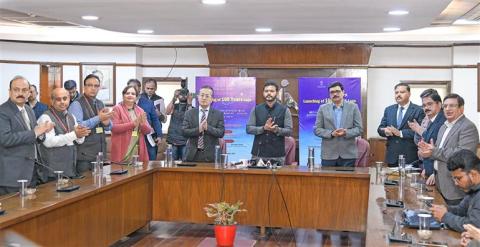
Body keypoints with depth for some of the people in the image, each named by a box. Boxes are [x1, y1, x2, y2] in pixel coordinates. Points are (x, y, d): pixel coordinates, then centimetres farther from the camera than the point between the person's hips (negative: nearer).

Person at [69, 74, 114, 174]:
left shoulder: (100, 104, 13)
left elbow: (109, 127, 15)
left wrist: (106, 123, -9)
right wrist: (98, 118, -23)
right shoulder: (76, 104, -8)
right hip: (84, 155, -6)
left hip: (100, 152, 7)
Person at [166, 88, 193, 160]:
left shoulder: (190, 107, 4)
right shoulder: (174, 106, 10)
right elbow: (167, 112, -10)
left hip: (185, 140, -2)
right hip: (174, 139, 2)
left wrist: (189, 103, -16)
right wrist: (174, 99, -14)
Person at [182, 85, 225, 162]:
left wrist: (207, 127, -20)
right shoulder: (189, 113, 8)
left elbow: (221, 133, -4)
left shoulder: (218, 114, 5)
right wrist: (198, 129, -17)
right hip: (192, 154, 1)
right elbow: (184, 131, -1)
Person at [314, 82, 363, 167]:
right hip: (328, 155, 0)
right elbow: (317, 129, 4)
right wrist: (331, 133, -13)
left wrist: (346, 133, -16)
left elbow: (359, 128, 3)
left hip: (348, 154, 0)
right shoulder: (323, 108, 7)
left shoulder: (353, 107, 6)